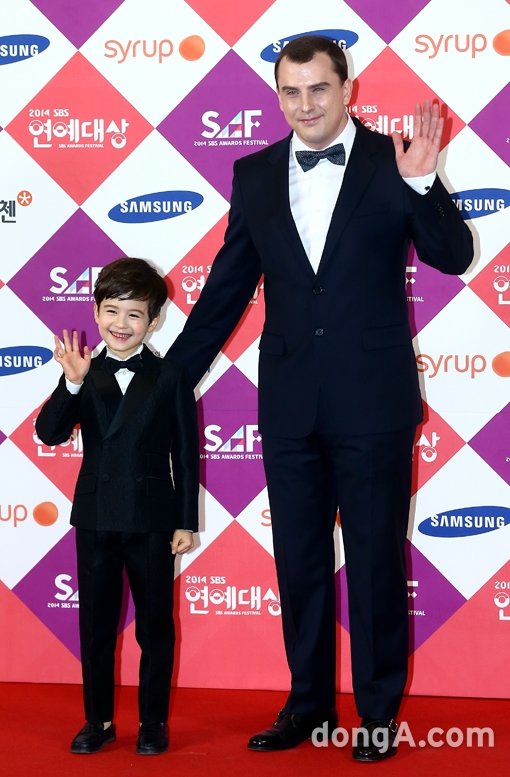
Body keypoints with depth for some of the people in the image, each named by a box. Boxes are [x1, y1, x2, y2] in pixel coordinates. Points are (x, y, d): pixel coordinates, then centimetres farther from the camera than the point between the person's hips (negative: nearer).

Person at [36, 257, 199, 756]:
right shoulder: (83, 376, 1)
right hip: (95, 518, 2)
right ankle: (98, 720, 22)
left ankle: (154, 721, 20)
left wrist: (186, 521, -3)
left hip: (152, 519, -2)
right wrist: (72, 384, -25)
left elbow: (186, 454, -2)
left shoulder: (170, 378, -3)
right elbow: (49, 433, -10)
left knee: (155, 624, 8)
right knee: (95, 624, 10)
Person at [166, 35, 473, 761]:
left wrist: (422, 183, -27)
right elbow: (226, 287, 9)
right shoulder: (255, 174, 5)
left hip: (372, 399, -3)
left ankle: (379, 713, 21)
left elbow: (453, 256, -11)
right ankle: (309, 704, 28)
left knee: (376, 559, 7)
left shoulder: (391, 159, -4)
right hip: (289, 401, 3)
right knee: (298, 562, 13)